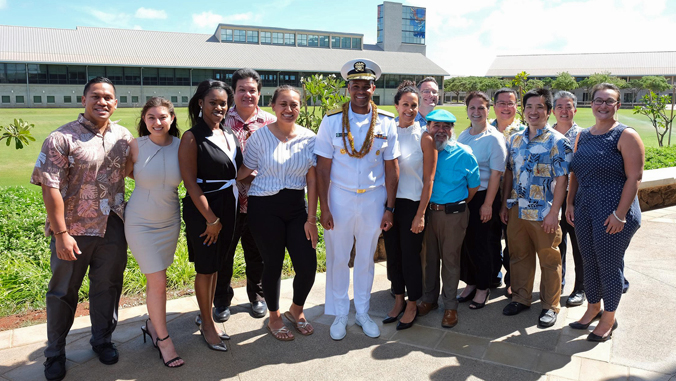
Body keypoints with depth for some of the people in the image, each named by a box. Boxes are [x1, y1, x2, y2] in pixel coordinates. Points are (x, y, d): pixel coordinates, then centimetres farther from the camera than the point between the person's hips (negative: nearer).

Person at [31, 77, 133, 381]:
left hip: (113, 228, 4)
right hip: (74, 230, -3)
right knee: (63, 292, 11)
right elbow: (50, 188, -14)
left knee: (108, 287, 16)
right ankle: (55, 353, 29)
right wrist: (60, 234, -16)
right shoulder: (62, 138, -11)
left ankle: (102, 339, 37)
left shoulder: (124, 137, 3)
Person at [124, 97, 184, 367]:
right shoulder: (136, 146, -14)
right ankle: (163, 339, 15)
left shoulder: (180, 146, -8)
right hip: (141, 223, -3)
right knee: (158, 282, -1)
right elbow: (124, 175, 0)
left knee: (156, 278, 14)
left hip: (170, 221, 3)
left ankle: (153, 323, 36)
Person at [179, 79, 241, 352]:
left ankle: (207, 316, 32)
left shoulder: (229, 134, 8)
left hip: (228, 207, 6)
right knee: (205, 268, 5)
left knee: (216, 264, 15)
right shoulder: (192, 138, -12)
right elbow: (191, 182, -15)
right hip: (203, 209, -6)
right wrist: (211, 219, -16)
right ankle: (207, 324, 21)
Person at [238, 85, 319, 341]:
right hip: (264, 207, -2)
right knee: (273, 265, 6)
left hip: (296, 207, 3)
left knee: (308, 266, 0)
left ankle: (296, 310, 31)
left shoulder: (309, 138, 0)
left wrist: (311, 218, -2)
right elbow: (246, 170, 4)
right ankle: (274, 317, 32)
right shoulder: (260, 136, -6)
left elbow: (312, 180, -1)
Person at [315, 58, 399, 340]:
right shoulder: (332, 121, -5)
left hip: (373, 198, 1)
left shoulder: (386, 122, -1)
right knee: (337, 258, 8)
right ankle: (339, 315, 25)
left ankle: (363, 312, 30)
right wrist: (323, 208, -10)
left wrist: (389, 208, -1)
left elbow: (391, 168, 1)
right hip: (339, 197, -1)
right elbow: (322, 167, -6)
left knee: (366, 257, 14)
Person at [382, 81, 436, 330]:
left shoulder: (424, 137, -6)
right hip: (389, 202, 4)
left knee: (410, 255, 5)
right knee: (392, 254, 12)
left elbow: (428, 180, -7)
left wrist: (420, 215, -11)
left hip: (412, 204, -4)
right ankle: (399, 300, 30)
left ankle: (412, 305, 23)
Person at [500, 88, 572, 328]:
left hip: (543, 213, -5)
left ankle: (550, 306, 23)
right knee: (519, 256, 15)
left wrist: (553, 213, -16)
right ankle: (521, 298, 31)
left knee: (549, 260, 8)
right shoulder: (515, 140, 8)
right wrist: (504, 204, 10)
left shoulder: (557, 141, -8)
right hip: (516, 210, 5)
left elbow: (561, 180, -11)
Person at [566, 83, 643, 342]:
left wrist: (620, 214, -18)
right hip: (584, 211, 6)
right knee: (589, 262, 15)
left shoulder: (626, 136, -9)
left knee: (609, 265, 5)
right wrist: (570, 204, 7)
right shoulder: (583, 136, 10)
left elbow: (634, 177, -14)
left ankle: (609, 318, 23)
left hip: (613, 213, -6)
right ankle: (593, 308, 34)